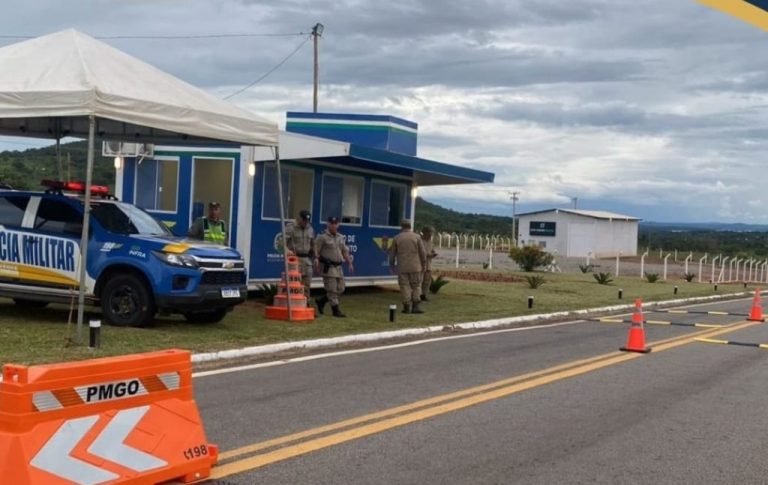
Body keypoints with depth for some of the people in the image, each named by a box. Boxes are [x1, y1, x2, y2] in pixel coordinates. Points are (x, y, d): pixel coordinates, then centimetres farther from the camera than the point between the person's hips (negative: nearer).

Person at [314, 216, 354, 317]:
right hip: (328, 267, -8)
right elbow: (316, 250, -11)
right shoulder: (323, 237, -6)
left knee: (340, 289, 8)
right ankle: (336, 310, 0)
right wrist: (316, 260, -26)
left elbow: (345, 251, 21)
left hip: (338, 267, 8)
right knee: (332, 289, -6)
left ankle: (321, 301, 22)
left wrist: (350, 263, 18)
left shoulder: (340, 237, 16)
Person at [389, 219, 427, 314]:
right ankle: (415, 306, 0)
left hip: (402, 267, 0)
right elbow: (423, 252, -2)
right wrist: (423, 264, 9)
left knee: (405, 286, 5)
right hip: (415, 267, 0)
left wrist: (392, 265, 19)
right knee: (416, 286, 7)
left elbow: (392, 254, 6)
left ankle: (406, 307, 4)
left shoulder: (397, 238, 0)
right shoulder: (417, 237, -2)